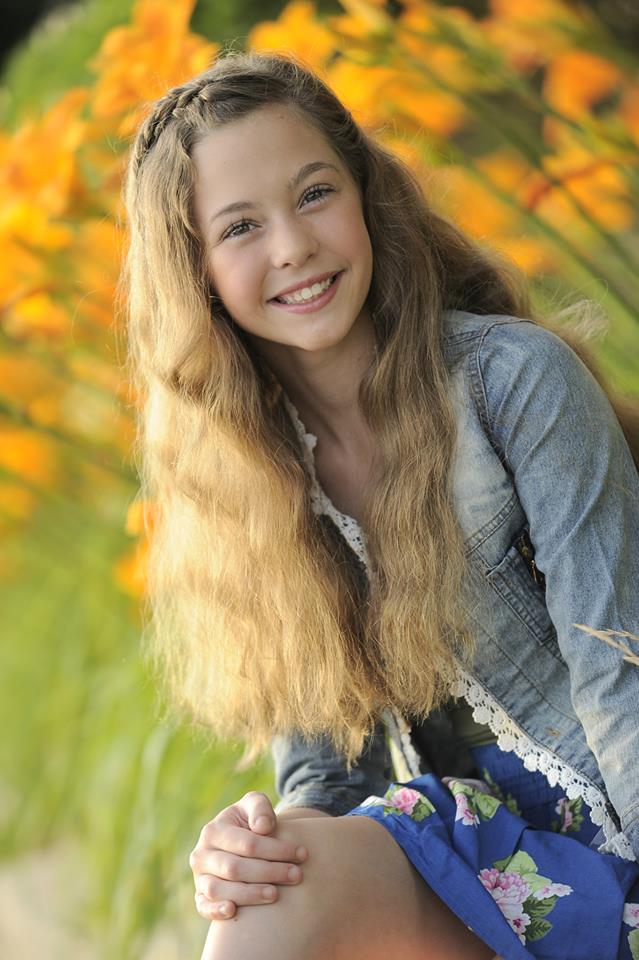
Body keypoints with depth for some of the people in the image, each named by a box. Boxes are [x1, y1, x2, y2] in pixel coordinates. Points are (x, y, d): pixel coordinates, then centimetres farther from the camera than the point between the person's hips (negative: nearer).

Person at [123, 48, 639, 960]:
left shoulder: (516, 379, -10)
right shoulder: (249, 476, 4)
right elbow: (321, 763, 5)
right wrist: (267, 837, -17)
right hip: (463, 844, 4)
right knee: (272, 882, -26)